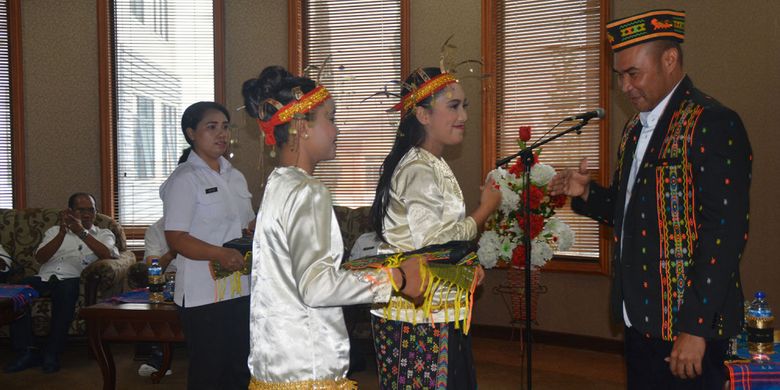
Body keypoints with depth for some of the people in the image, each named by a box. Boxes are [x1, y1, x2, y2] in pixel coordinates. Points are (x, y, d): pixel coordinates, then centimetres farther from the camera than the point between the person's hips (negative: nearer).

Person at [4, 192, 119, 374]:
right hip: (44, 277, 3)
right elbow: (40, 257, 8)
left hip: (72, 279, -3)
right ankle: (27, 351, -21)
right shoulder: (54, 231, 28)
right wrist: (62, 233, -6)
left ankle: (52, 352, -28)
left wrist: (82, 232, -10)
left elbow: (110, 255, -4)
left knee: (65, 290, -39)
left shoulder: (103, 234, 21)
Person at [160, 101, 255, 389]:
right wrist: (220, 254, -29)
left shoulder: (235, 176, 14)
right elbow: (176, 238, -15)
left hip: (241, 289, 7)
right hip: (203, 294, -7)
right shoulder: (184, 179, -8)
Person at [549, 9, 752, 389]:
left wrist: (695, 327, -21)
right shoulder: (635, 128, 13)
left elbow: (724, 233, -19)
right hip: (639, 317, 8)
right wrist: (587, 194, 0)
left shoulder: (714, 124, -14)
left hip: (687, 325, -8)